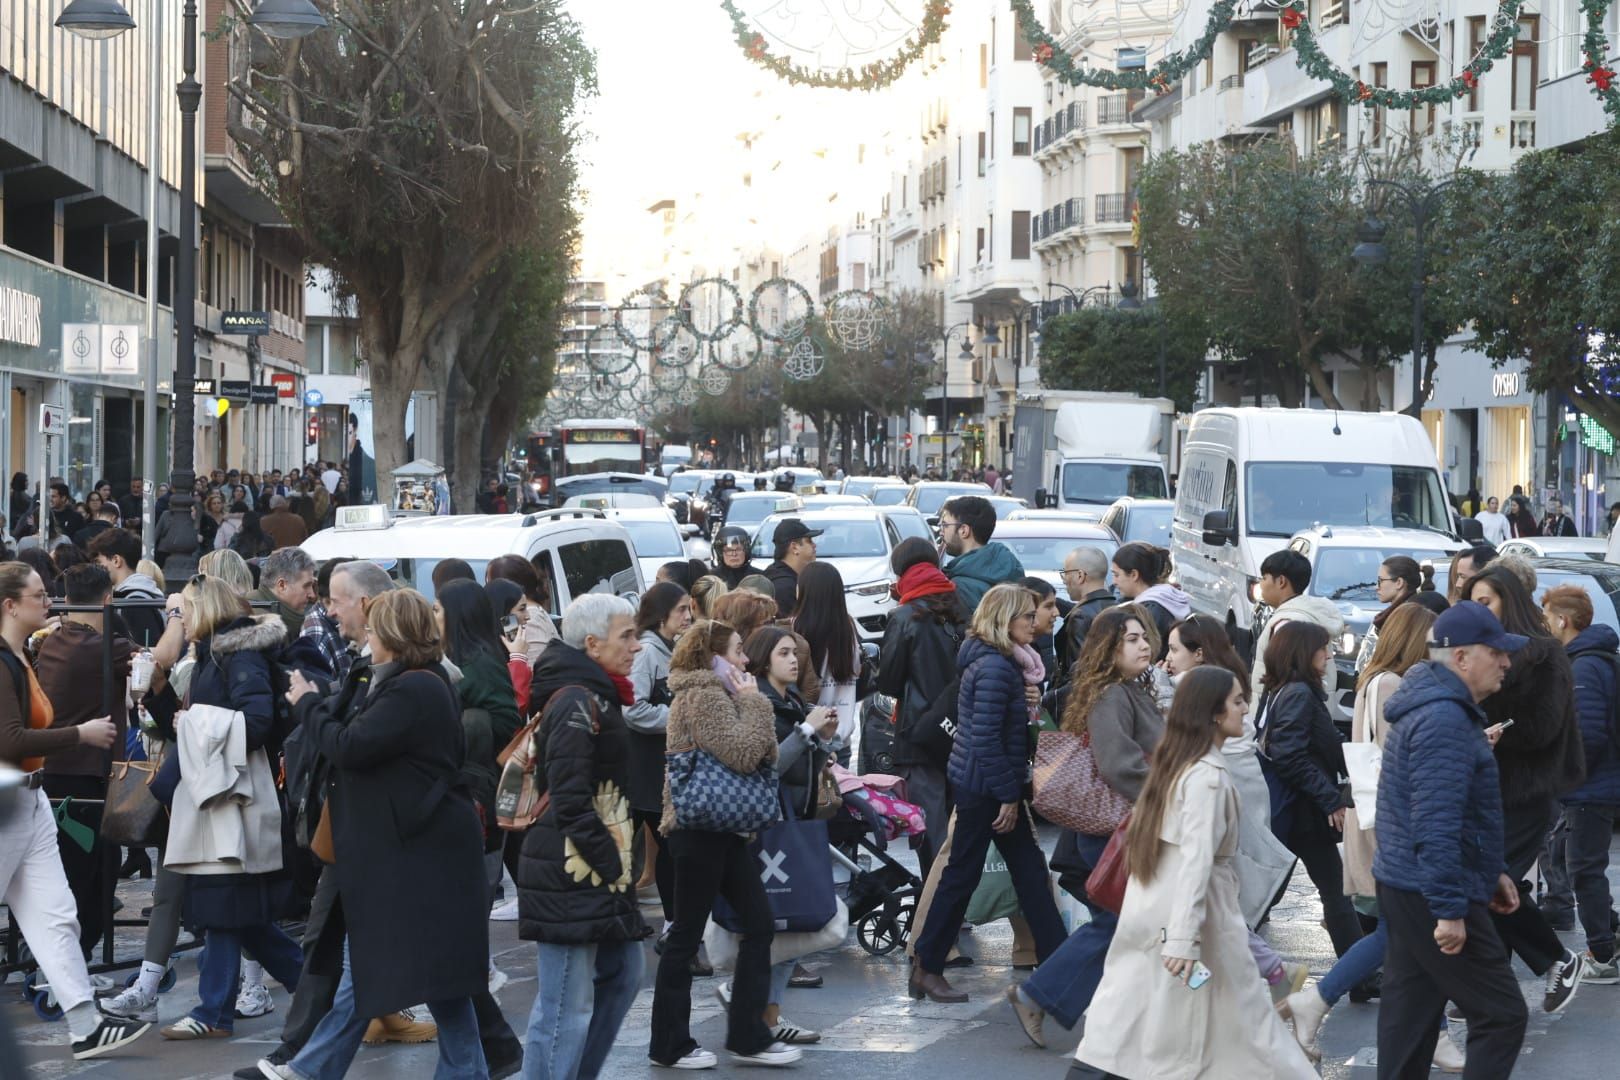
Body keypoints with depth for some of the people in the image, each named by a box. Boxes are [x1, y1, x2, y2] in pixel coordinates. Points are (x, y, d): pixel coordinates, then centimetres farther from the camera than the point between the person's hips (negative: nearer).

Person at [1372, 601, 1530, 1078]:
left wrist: (1493, 872, 24)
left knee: (1409, 1019, 13)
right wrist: (1450, 909, -25)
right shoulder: (1445, 720, -20)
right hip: (1432, 895, -11)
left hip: (1405, 890, 11)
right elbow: (1437, 824, -26)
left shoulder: (1435, 707, 15)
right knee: (1502, 1015, -5)